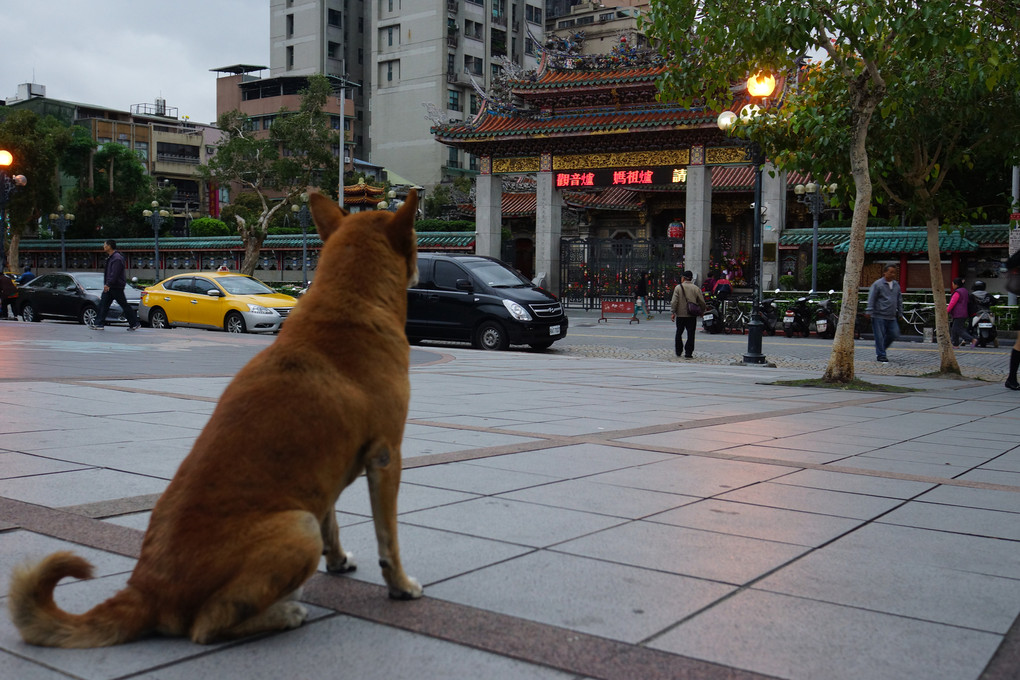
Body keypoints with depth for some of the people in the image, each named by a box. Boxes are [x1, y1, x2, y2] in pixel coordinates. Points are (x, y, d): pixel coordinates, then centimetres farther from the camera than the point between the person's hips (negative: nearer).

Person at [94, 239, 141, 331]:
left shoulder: (117, 258, -17)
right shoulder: (111, 258, 17)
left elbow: (114, 274, -25)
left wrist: (108, 284, -27)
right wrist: (106, 284, 21)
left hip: (116, 287, -10)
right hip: (109, 287, 10)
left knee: (124, 305, -4)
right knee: (103, 304, 5)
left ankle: (135, 324, 2)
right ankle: (99, 324, 5)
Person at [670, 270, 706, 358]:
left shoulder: (678, 287, -3)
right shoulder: (696, 288, 0)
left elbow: (674, 301, -8)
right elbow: (702, 302, 2)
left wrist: (673, 312, -3)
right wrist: (701, 312, 16)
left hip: (680, 314, 0)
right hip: (692, 315, 0)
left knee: (679, 333, 15)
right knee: (690, 334, 2)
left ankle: (678, 352, 21)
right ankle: (688, 353, -3)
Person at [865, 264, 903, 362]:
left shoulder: (896, 285, 14)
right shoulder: (877, 284, -4)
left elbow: (899, 300, 21)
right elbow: (871, 298, -7)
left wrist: (900, 313, 20)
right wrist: (869, 311, -13)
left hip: (891, 317, 6)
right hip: (879, 316, -6)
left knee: (894, 334, 3)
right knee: (880, 336, -5)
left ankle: (882, 348, 23)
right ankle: (881, 355, 4)